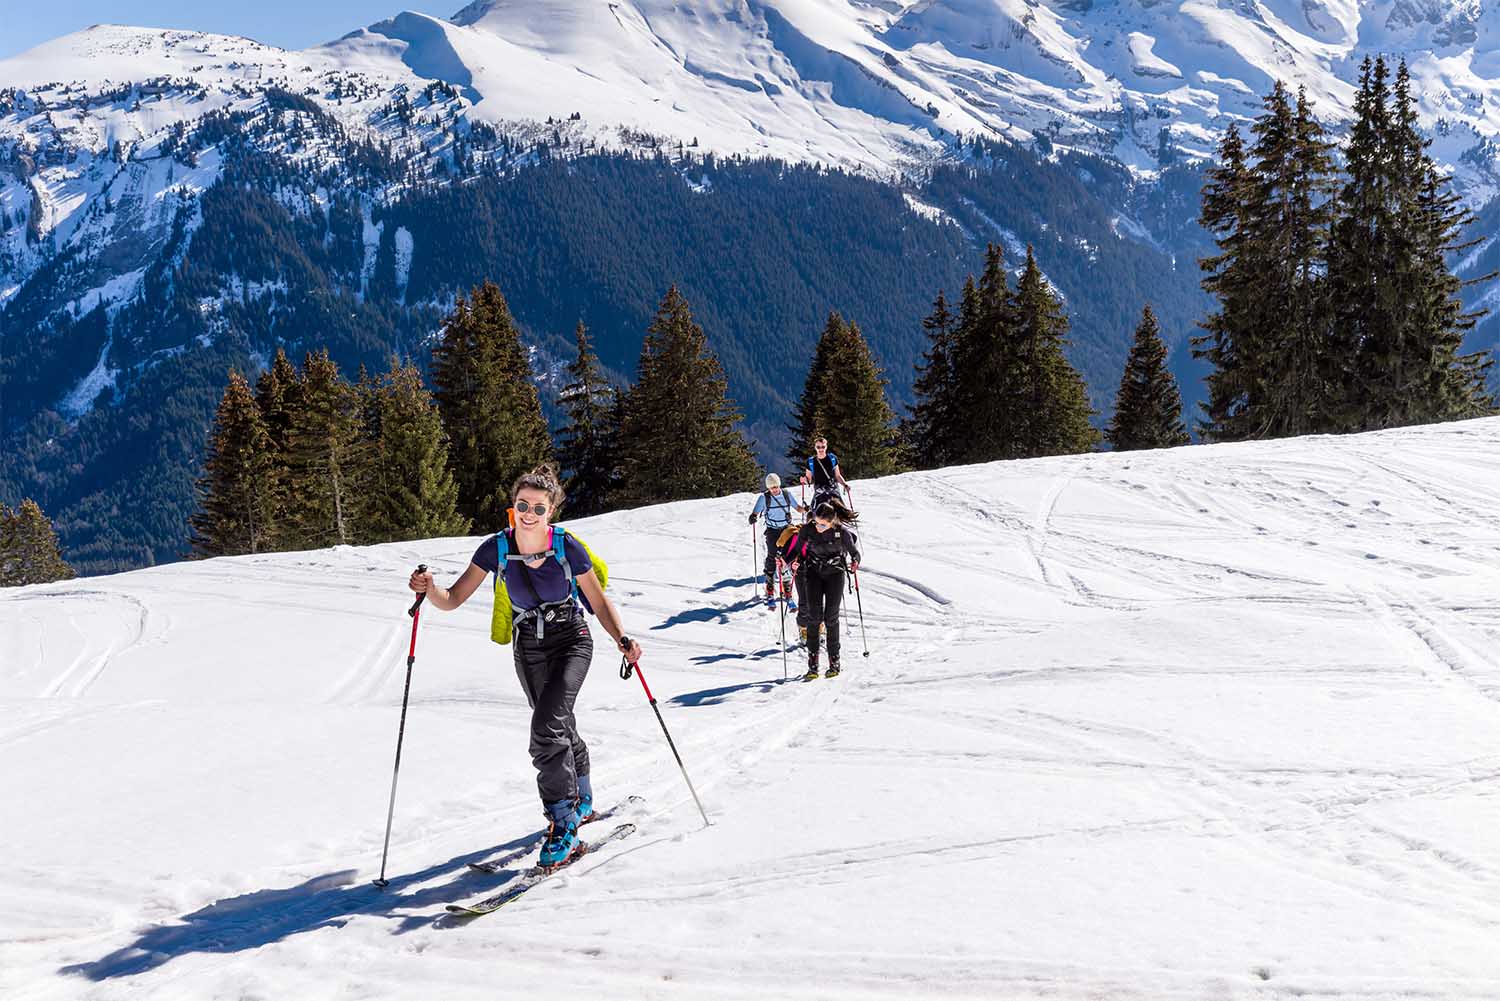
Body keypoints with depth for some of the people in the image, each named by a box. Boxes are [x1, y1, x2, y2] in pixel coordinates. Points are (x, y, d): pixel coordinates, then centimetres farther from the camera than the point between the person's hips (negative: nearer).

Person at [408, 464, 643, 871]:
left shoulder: (567, 547, -20)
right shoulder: (496, 549, -15)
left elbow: (599, 601, -9)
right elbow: (452, 600, -13)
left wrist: (621, 639, -25)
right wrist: (429, 589, -34)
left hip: (571, 641, -4)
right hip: (528, 649, 4)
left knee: (547, 730, -22)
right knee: (560, 729, 18)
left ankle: (563, 827, -15)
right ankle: (582, 801, 44)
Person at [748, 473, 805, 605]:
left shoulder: (786, 495, 3)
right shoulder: (764, 497, -4)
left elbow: (797, 507, 11)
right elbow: (756, 512, -6)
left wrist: (804, 508, -10)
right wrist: (753, 517, -29)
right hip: (772, 531, -2)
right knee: (771, 558, -6)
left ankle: (787, 590, 10)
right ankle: (770, 592, 5)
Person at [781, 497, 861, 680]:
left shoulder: (842, 532, -18)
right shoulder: (807, 530, -14)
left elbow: (853, 551, -6)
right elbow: (796, 549, -2)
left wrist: (855, 562, -27)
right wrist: (787, 561, -21)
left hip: (835, 573, -1)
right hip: (813, 573, 1)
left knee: (831, 617, -6)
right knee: (813, 616, -9)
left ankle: (834, 661, 5)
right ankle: (812, 664, -8)